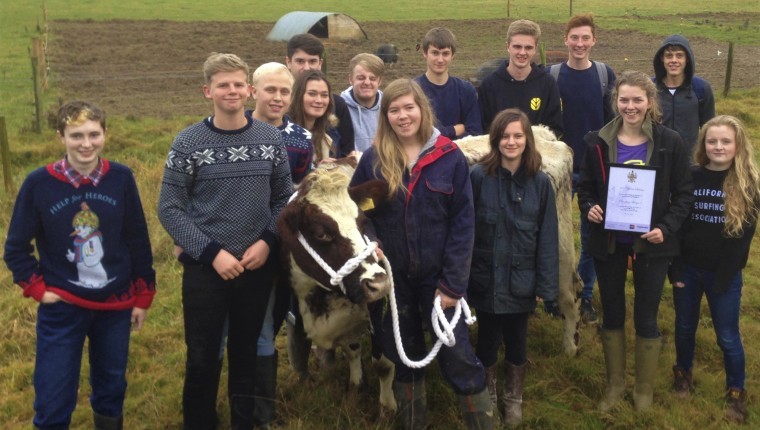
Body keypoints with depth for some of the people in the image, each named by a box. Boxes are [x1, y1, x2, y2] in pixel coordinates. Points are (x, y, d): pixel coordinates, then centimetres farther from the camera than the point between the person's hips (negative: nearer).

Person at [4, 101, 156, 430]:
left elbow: (139, 242, 2)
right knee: (53, 397, 4)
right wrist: (37, 288, -7)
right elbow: (16, 248, 0)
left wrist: (143, 295, 5)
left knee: (112, 387, 18)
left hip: (115, 304, 2)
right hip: (61, 307, -2)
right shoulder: (39, 183, -11)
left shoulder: (121, 178, -7)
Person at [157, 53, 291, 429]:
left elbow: (284, 198, 5)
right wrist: (212, 252, -15)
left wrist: (267, 241, -11)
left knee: (246, 352, 16)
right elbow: (169, 208, -8)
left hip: (258, 266, 2)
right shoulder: (188, 142, -8)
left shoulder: (270, 138, -1)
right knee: (203, 357, 8)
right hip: (205, 268, -2)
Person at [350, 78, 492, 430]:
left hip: (438, 275, -2)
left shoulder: (450, 157, -6)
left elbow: (463, 223, -7)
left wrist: (453, 282, -11)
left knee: (458, 355, 0)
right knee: (403, 356, 15)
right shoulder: (373, 159, -1)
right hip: (393, 276, 2)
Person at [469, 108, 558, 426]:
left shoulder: (540, 182, -3)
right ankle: (487, 397, 37)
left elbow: (548, 238, -3)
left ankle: (514, 398, 39)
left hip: (520, 281, 1)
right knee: (487, 341, 13)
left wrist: (548, 286, -4)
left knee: (517, 343, 16)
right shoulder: (478, 176, -9)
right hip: (486, 279, -1)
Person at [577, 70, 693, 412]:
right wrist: (588, 208, -16)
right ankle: (615, 383, 32)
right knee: (611, 315, 14)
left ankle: (644, 389, 28)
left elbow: (684, 194, -3)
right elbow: (586, 188, 6)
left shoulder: (670, 142, -7)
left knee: (646, 318, 9)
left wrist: (666, 228, -17)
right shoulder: (598, 142, -2)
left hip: (651, 243, -2)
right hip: (608, 242, 2)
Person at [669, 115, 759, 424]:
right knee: (685, 327, 17)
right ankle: (683, 372, 40)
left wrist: (723, 277, -12)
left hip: (725, 273, -2)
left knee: (727, 336, 7)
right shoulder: (690, 176, -3)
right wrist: (675, 269, -7)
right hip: (688, 268, 2)